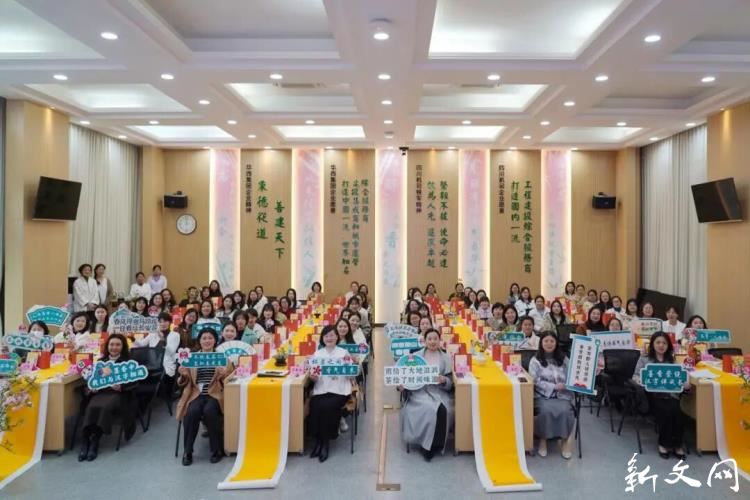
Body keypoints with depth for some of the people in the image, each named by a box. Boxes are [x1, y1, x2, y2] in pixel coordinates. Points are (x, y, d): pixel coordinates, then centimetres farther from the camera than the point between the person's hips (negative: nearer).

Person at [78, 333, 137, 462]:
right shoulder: (101, 361, 24)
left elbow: (134, 381, 1)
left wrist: (121, 386, -17)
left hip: (118, 393, -3)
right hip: (100, 392, 3)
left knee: (106, 407, -35)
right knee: (91, 407, -31)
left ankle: (94, 441, -30)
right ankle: (85, 441, -32)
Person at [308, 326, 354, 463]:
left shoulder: (344, 353, 7)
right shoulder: (317, 354, 13)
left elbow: (351, 375, 4)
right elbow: (314, 376, 12)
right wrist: (312, 377, -11)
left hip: (339, 390, -2)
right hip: (321, 389, 2)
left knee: (326, 407, -29)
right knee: (315, 407, -27)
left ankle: (325, 442, -9)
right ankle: (318, 441, -7)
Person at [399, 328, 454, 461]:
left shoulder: (446, 358, 12)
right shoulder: (416, 356, 9)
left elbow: (450, 383, 5)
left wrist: (444, 380, -17)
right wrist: (402, 385, -14)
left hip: (439, 392, 2)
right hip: (420, 391, -1)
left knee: (444, 410, -29)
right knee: (431, 409, -31)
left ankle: (432, 445, -11)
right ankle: (429, 444, -11)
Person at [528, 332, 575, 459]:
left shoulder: (563, 359, 14)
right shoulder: (535, 360, 5)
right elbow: (535, 381, -6)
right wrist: (554, 386, -15)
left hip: (562, 395, 2)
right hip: (543, 395, -2)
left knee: (565, 411, -28)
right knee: (546, 410, -31)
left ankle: (565, 440, -9)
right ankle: (542, 439, -10)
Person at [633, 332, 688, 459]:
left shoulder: (672, 360, 20)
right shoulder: (644, 360, 12)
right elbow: (636, 376, 6)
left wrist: (686, 383, -12)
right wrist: (642, 381, -17)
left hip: (671, 394, 2)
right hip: (652, 394, -2)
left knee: (676, 411, -30)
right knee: (667, 411, -31)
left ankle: (677, 444, -11)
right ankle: (664, 443, -11)